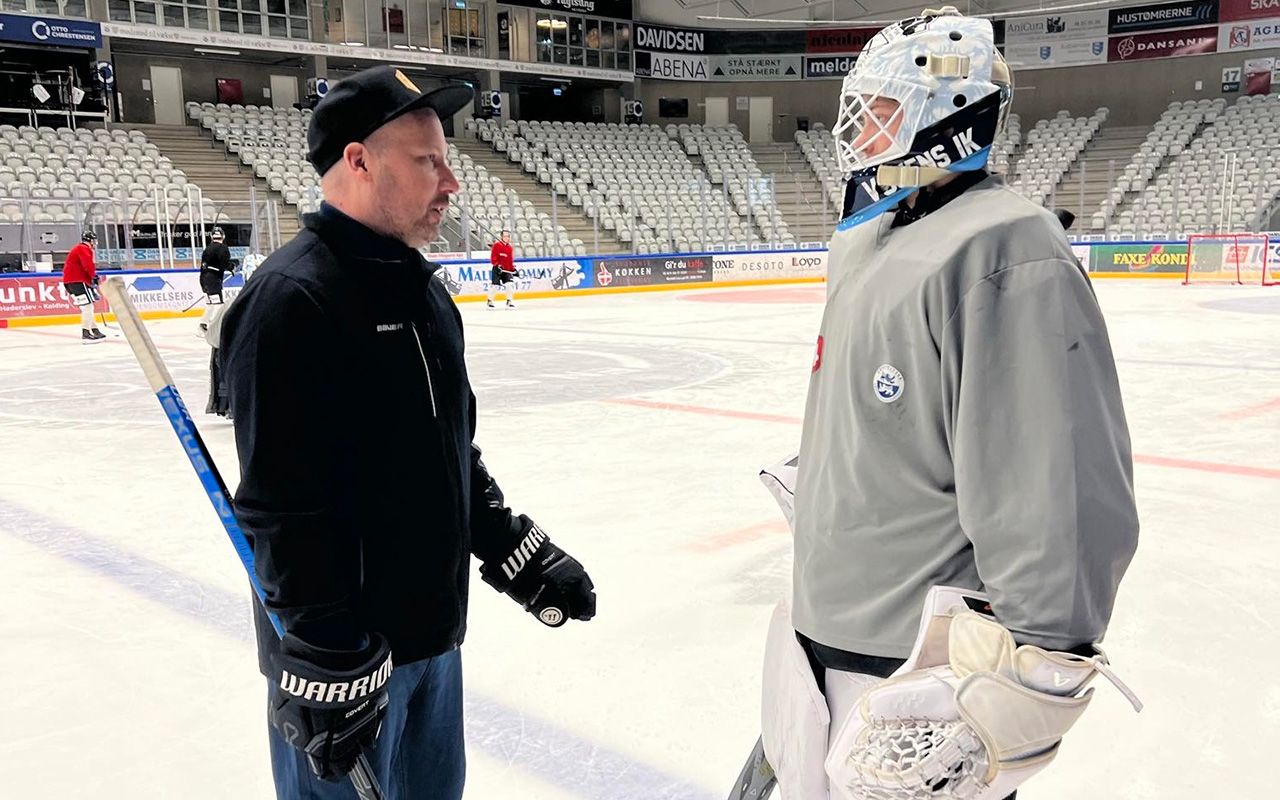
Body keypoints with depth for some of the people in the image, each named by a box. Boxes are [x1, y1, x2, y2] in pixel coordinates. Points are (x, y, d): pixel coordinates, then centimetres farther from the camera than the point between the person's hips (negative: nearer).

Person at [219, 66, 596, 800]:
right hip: (344, 653, -8)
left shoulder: (424, 291, 10)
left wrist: (521, 554, 14)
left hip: (433, 630, 9)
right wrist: (327, 665, -22)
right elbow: (285, 510, -23)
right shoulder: (292, 298, -19)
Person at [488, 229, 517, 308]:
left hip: (507, 270, 5)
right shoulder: (497, 245, -6)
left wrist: (513, 269, 10)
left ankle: (509, 301, 3)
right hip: (497, 269, -5)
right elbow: (493, 257, -11)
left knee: (510, 284, -8)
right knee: (494, 285, -7)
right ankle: (490, 301, 10)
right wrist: (497, 265, -23)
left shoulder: (509, 247, 13)